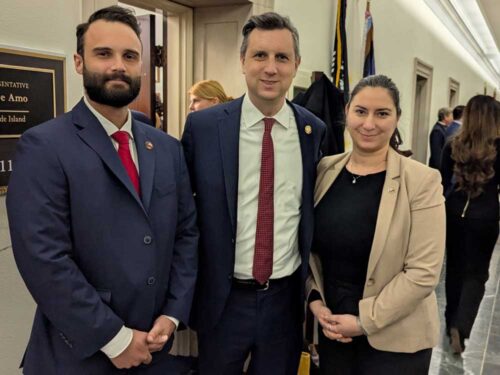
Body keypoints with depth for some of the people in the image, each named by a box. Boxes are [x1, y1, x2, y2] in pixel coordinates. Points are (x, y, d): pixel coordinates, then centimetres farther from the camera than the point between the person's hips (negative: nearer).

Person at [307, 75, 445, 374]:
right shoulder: (325, 170, -2)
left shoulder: (422, 181, -15)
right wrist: (315, 301, -5)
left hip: (394, 339, -3)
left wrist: (365, 321, -14)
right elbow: (309, 246, 6)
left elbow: (424, 271, -16)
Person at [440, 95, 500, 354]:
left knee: (454, 267, 18)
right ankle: (460, 325, -8)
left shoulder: (453, 146, -3)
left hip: (455, 213, 3)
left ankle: (451, 321, 31)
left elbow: (443, 183, 3)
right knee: (476, 272, 8)